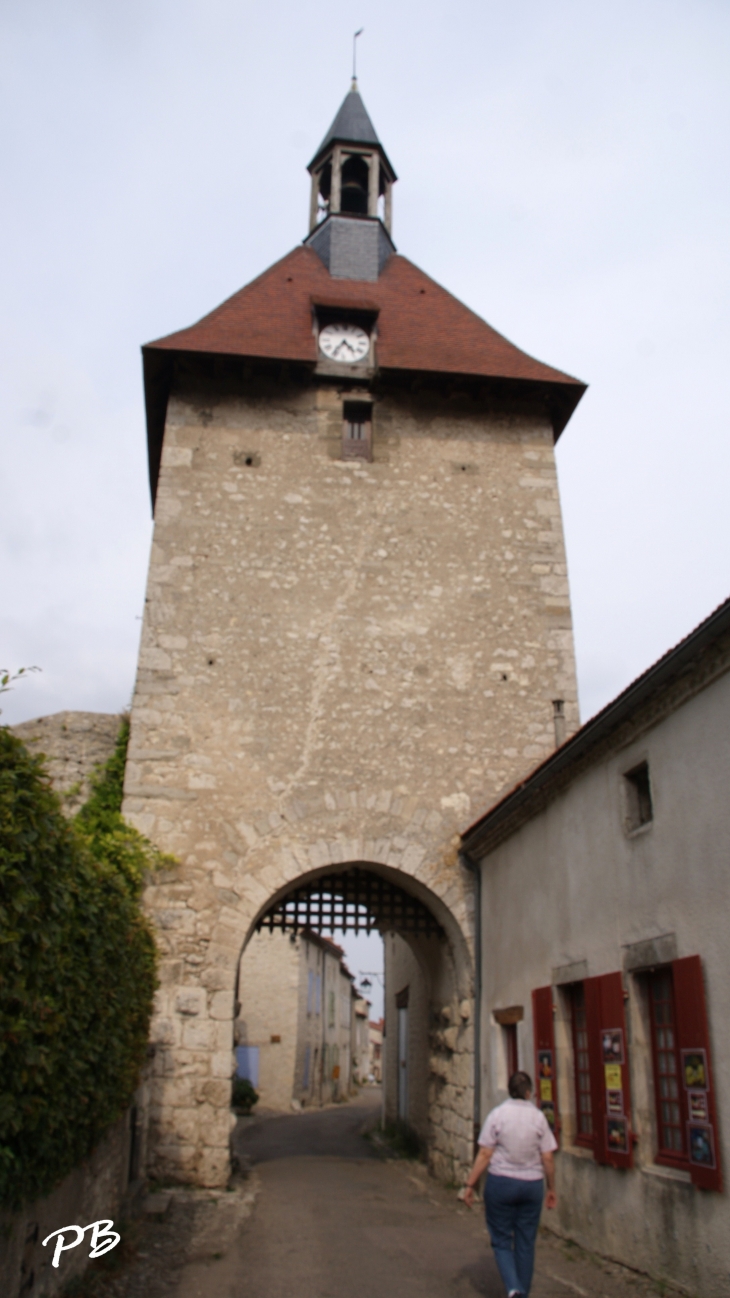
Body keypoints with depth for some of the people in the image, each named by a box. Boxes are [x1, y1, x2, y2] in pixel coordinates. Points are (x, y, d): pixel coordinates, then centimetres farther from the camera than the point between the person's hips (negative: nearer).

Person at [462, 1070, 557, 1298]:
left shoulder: (498, 1114, -8)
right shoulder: (538, 1117, -3)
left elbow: (484, 1154, -9)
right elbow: (548, 1158, -1)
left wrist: (470, 1185, -2)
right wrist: (551, 1189, 13)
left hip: (501, 1183, -2)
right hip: (532, 1185, 2)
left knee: (501, 1241, 9)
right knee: (526, 1243, 14)